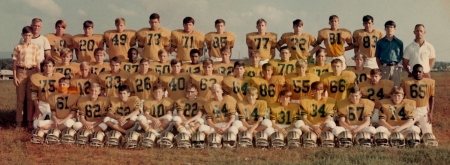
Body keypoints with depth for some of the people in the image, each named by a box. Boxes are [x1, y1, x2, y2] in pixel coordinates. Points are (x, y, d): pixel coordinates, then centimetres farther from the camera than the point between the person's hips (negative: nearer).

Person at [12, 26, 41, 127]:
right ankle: (19, 120, 7)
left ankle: (30, 120, 11)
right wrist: (14, 77, -3)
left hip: (32, 72, 1)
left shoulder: (35, 47, 6)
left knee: (31, 97, 4)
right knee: (20, 97, 2)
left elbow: (38, 63, 7)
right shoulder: (18, 47, 3)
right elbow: (15, 63, 3)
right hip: (21, 72, -1)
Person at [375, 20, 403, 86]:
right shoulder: (380, 42, 6)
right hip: (384, 68, 0)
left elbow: (401, 56, 10)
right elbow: (377, 57, 7)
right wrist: (380, 67, -3)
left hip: (395, 68, 1)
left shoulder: (399, 42, 7)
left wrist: (398, 66, -3)